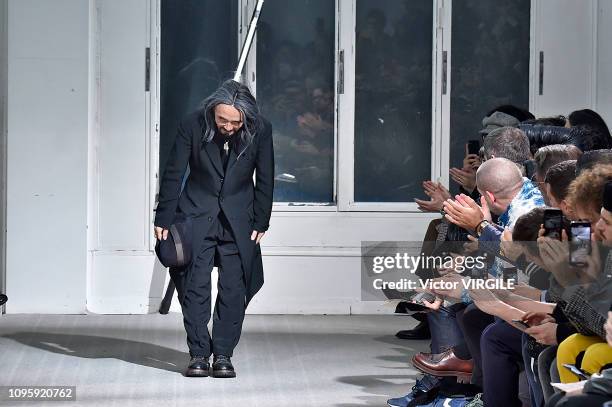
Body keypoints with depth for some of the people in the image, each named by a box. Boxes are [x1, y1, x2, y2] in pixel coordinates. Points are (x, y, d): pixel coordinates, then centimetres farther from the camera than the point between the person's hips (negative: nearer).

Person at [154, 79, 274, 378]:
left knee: (234, 288, -3)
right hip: (197, 214, -1)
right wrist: (164, 219, -6)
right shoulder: (192, 125, -16)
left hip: (238, 219, 1)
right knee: (195, 284, -5)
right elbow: (173, 174, -7)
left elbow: (265, 180, -1)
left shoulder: (260, 131, -13)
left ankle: (223, 354, 5)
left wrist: (260, 223, 0)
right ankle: (199, 354, 1)